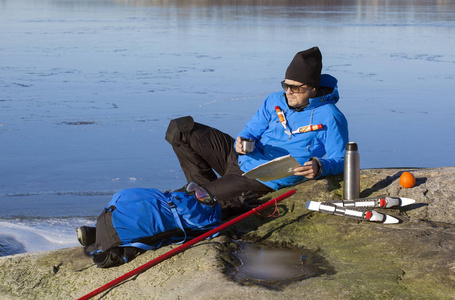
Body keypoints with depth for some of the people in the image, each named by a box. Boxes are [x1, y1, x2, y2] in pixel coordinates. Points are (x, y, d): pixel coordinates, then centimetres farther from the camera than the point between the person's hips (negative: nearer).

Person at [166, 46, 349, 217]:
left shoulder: (328, 117, -12)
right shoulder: (275, 101, 6)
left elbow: (340, 160, -11)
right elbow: (251, 130, 11)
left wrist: (319, 166, -35)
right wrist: (241, 142, -15)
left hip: (263, 180, -7)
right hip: (241, 158, 8)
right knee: (179, 129, 0)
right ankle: (205, 186, 1)